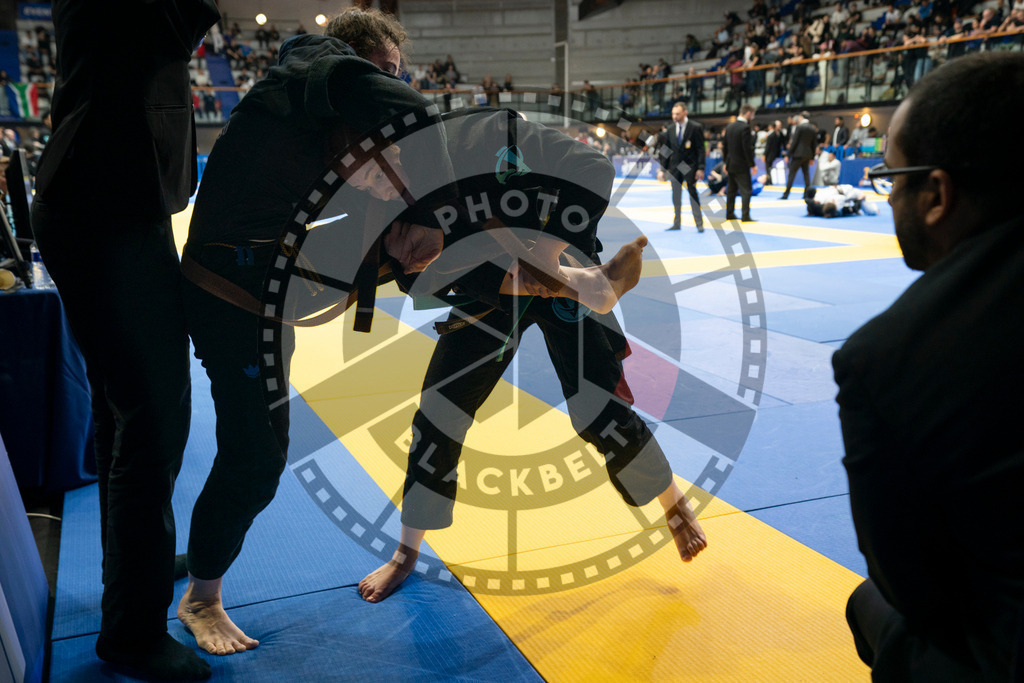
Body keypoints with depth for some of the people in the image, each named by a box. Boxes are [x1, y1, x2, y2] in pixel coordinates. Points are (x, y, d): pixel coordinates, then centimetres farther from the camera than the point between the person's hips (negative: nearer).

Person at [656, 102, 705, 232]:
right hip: (675, 166, 5)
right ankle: (676, 223, 19)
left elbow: (701, 149, -8)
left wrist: (700, 168, -15)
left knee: (693, 194, -2)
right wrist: (664, 166, 6)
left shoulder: (695, 128, -7)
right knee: (676, 196, 9)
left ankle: (699, 223, 6)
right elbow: (667, 148, 11)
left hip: (690, 166, -4)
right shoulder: (670, 128, 6)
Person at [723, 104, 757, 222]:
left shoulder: (729, 127, 8)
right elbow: (747, 148, -19)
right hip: (741, 165, -8)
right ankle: (745, 216, -9)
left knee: (731, 190, 16)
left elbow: (725, 146, 13)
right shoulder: (745, 127, -16)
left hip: (730, 164, 8)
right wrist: (753, 164, -13)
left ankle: (729, 214, 21)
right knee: (746, 190, -5)